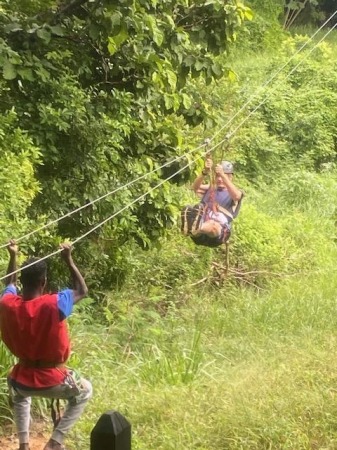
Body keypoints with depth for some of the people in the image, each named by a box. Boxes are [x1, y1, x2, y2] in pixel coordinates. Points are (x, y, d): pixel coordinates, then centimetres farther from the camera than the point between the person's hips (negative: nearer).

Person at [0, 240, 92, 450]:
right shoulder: (53, 305, -25)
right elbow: (82, 291, -5)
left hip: (23, 381, 4)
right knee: (85, 391, 27)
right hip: (52, 381, -4)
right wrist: (68, 259, -3)